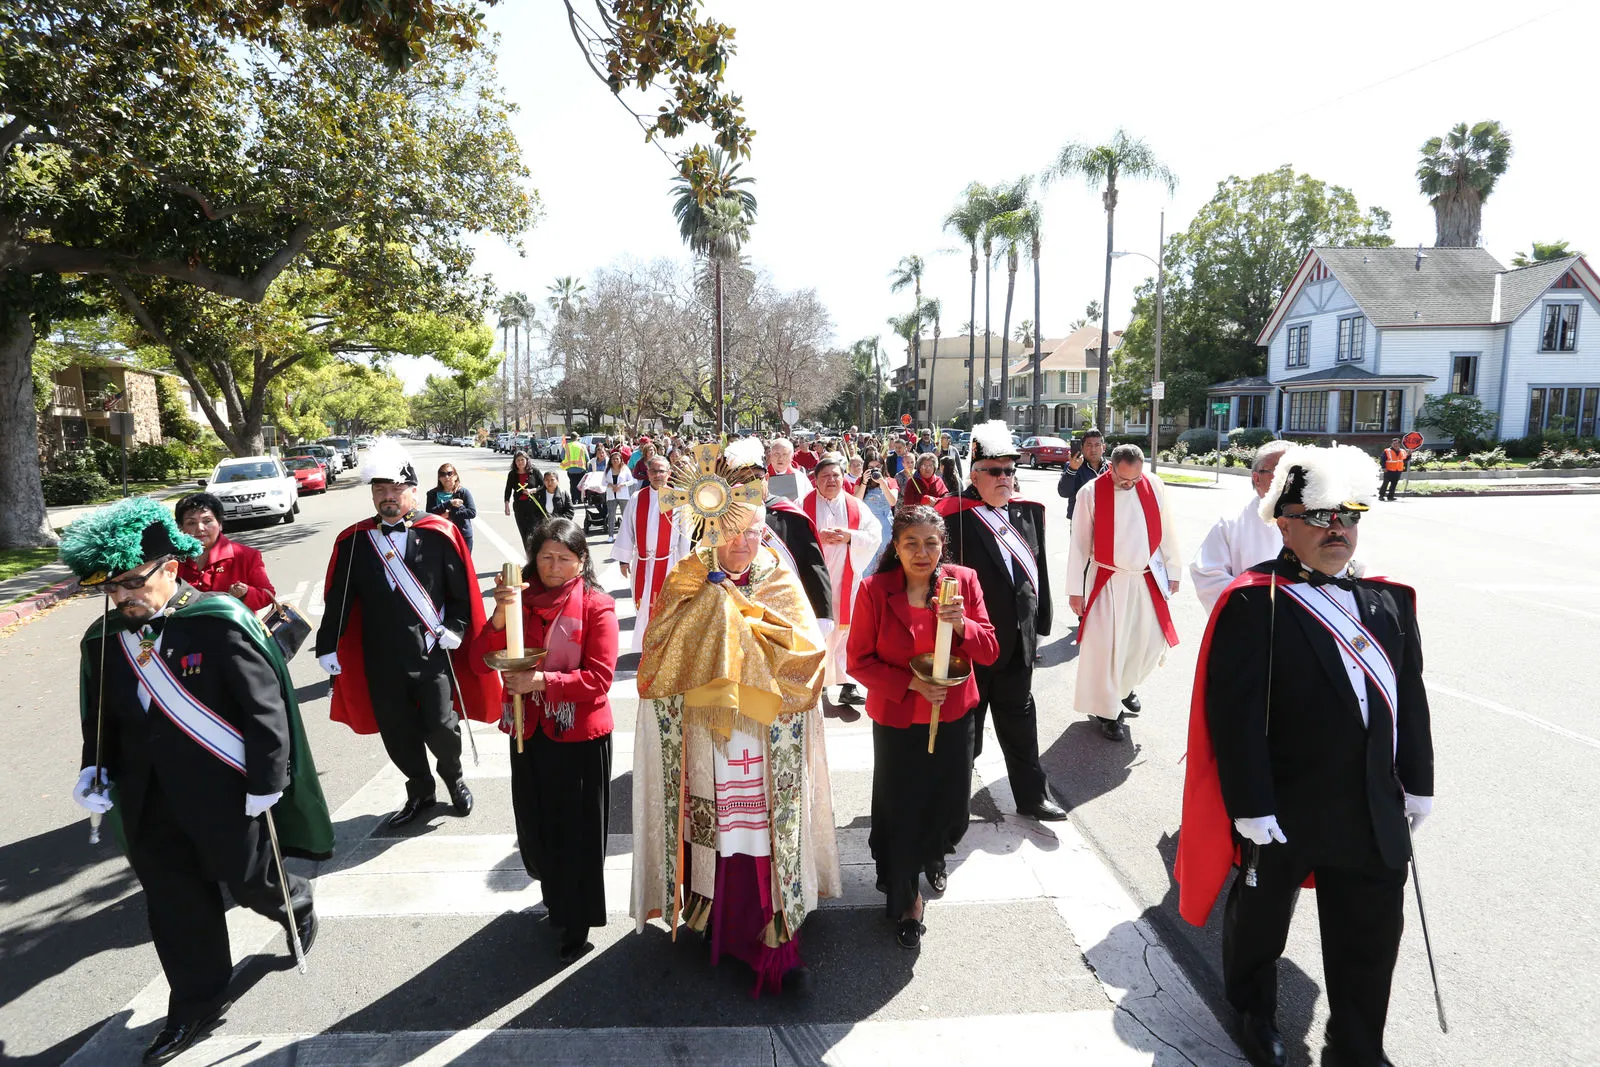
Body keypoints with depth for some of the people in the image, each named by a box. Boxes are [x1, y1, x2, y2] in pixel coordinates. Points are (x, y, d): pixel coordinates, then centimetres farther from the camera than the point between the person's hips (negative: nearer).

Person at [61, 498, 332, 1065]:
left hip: (224, 797, -5)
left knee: (250, 881, 10)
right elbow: (99, 715, 14)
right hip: (149, 802, 5)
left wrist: (265, 782, -16)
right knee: (174, 902, 14)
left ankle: (296, 903, 45)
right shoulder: (103, 639, 0)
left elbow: (265, 708, -17)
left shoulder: (219, 622, -19)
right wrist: (95, 768, 0)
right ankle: (196, 1004, 33)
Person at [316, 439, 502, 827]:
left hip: (432, 653, -3)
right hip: (381, 661, 3)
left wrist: (455, 629, -10)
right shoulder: (352, 541, 2)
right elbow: (337, 600, 6)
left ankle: (454, 779, 31)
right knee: (397, 733, 12)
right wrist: (327, 648, 4)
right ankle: (420, 791, 36)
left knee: (440, 728, 0)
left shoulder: (441, 534, -5)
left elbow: (463, 591, -1)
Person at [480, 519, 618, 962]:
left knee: (577, 830, 7)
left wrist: (541, 681, -24)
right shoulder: (522, 600, 4)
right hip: (530, 731, 5)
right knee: (536, 823, 19)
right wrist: (500, 616, -21)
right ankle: (556, 897, 46)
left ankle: (577, 924, 27)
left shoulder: (597, 606, -11)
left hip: (580, 737, -5)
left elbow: (599, 677, -17)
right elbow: (484, 658, -5)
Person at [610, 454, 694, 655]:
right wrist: (624, 559, 2)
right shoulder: (637, 499, 0)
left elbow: (684, 534, -2)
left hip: (668, 562, -2)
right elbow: (626, 530, 3)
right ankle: (644, 647, 24)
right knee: (643, 606, 9)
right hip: (642, 562, 2)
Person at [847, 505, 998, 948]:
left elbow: (989, 651, -6)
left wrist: (961, 625, -25)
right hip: (896, 720, -2)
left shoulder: (963, 581, -7)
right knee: (901, 811, 7)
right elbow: (860, 661, -10)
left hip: (954, 717, 3)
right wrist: (911, 683, -21)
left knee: (950, 805, 15)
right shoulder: (875, 590, -13)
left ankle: (933, 854, 53)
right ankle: (905, 899, 35)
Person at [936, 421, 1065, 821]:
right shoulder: (952, 515, -15)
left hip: (1017, 641, 5)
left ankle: (1032, 795, 30)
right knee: (964, 723, 12)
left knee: (1019, 720, 17)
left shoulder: (1030, 511, 5)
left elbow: (1039, 569, 11)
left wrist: (1039, 622, 11)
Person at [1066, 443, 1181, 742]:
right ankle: (1107, 710, 18)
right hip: (1107, 581, -4)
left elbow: (1167, 531, 7)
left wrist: (1172, 571, 11)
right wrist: (1075, 588, -7)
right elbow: (1079, 543, -8)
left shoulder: (1154, 487, -4)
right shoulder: (1091, 493, -13)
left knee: (1152, 642, 12)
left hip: (1147, 580, 4)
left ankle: (1125, 685, 40)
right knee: (1105, 646, 0)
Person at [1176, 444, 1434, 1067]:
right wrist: (1251, 806, -20)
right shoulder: (1253, 604, -17)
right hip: (1281, 808, -4)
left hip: (1374, 813, 5)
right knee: (1261, 918, 18)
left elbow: (1410, 698, 8)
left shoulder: (1390, 600, 3)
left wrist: (1417, 783, 8)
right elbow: (1236, 715, -20)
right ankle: (1254, 1012, 46)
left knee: (1373, 936, 15)